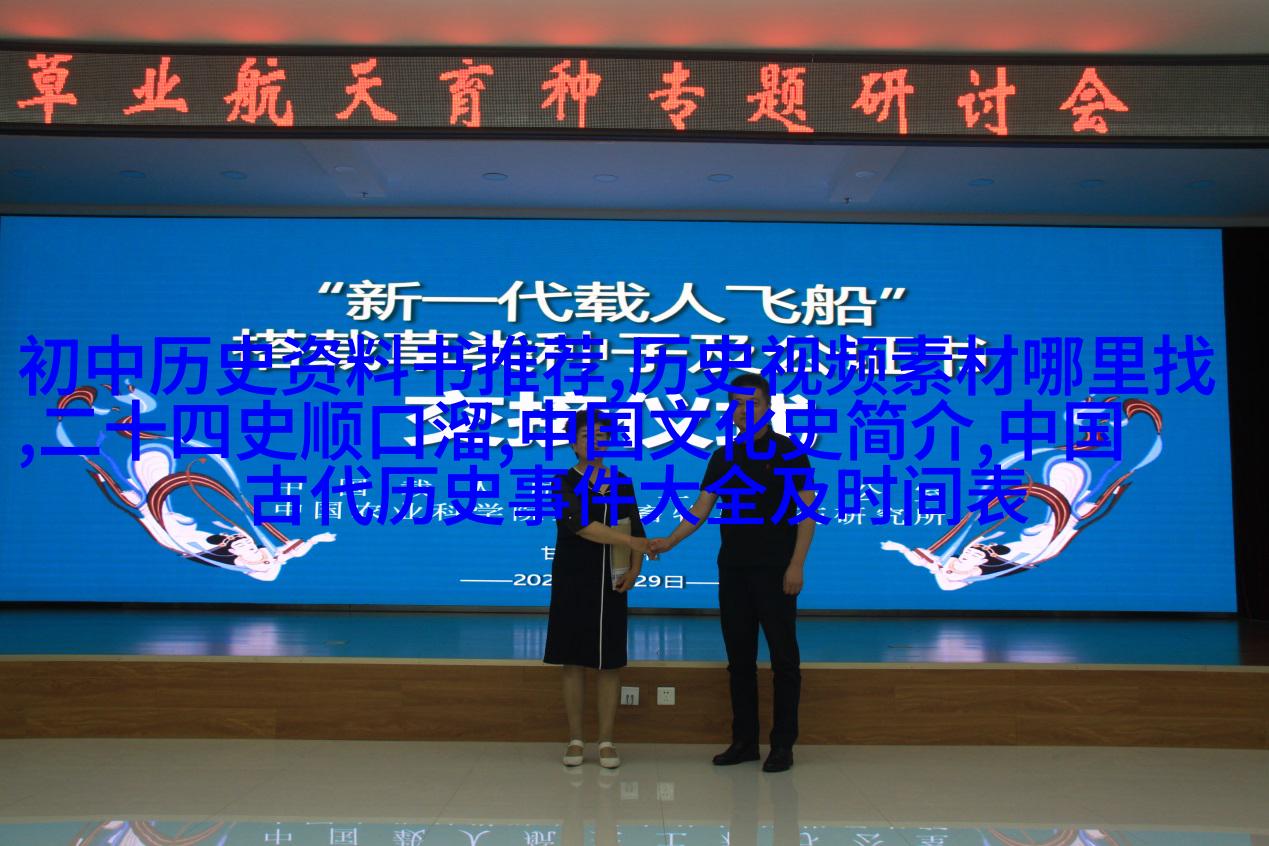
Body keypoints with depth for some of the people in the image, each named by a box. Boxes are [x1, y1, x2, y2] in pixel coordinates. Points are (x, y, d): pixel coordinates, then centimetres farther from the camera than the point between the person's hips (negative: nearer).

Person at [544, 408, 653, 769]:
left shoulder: (622, 484, 6)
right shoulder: (564, 483, -5)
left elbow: (637, 532, 7)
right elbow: (580, 525, -20)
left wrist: (634, 569, -10)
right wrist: (630, 541, -24)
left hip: (609, 585, 2)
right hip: (571, 584, -2)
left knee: (610, 663, 4)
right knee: (573, 662, 5)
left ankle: (606, 740, 15)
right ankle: (575, 739, 16)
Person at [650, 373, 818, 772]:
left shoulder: (789, 452, -4)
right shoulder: (722, 457, 10)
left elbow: (807, 511, -7)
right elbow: (701, 508, 7)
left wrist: (797, 564, -16)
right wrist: (670, 540, -9)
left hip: (774, 570, -5)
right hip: (733, 570, 5)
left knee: (783, 657, 1)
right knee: (739, 657, 9)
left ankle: (783, 744, 9)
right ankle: (744, 740, 18)